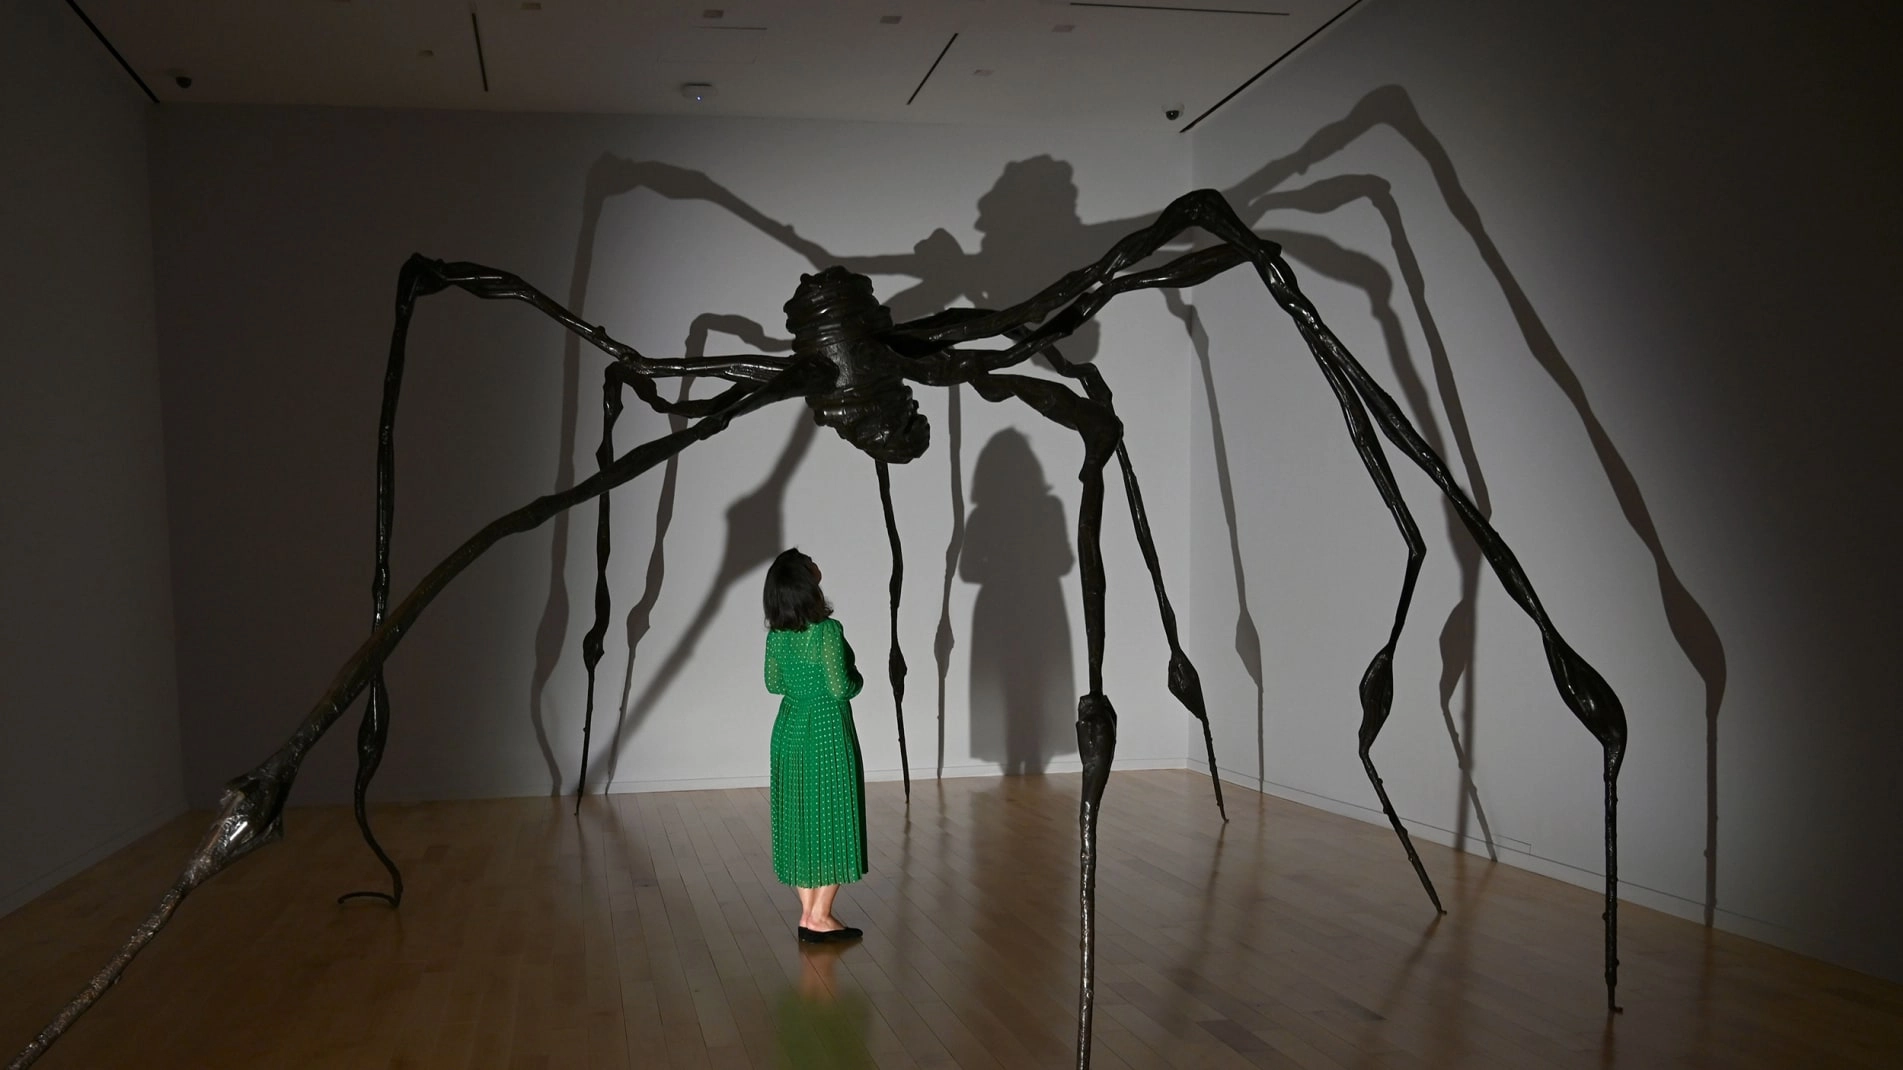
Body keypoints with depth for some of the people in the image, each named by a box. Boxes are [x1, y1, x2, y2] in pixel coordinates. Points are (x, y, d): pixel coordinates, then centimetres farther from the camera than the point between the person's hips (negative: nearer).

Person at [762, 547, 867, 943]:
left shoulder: (776, 635, 1)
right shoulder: (828, 631, -19)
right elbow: (840, 686, -20)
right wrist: (858, 679, 0)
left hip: (789, 730, 7)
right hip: (828, 733, -7)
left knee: (799, 819, 11)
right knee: (832, 817, 3)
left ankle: (807, 914, 18)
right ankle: (820, 917, 7)